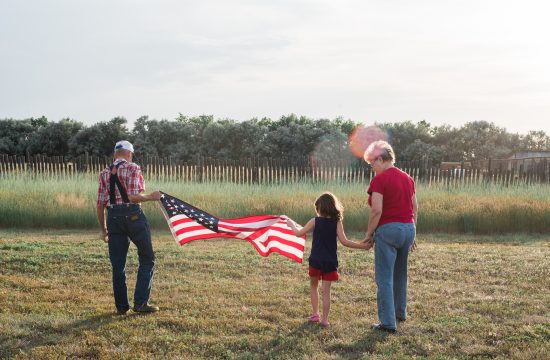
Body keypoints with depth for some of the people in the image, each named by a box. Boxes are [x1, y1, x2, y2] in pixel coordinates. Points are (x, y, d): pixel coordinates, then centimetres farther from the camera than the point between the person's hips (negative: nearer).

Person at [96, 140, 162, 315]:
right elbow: (134, 197, -14)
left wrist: (103, 229, 15)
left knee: (118, 265, 9)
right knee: (147, 259, 7)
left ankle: (121, 306, 13)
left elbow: (100, 204, 8)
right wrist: (151, 197, 2)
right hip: (132, 215, -5)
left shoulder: (104, 173, 11)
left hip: (113, 217, 5)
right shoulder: (133, 168, -3)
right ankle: (140, 302, 1)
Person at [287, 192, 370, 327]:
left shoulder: (315, 221, -8)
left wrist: (292, 224, 19)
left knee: (313, 286, 20)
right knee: (326, 290, 5)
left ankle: (315, 314, 19)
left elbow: (298, 233, 0)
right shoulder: (337, 222, -6)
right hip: (330, 261, 1)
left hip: (316, 260, -1)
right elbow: (344, 241, -13)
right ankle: (325, 319, 4)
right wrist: (362, 246, -6)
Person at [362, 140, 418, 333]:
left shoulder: (380, 179, -12)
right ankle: (400, 312, 36)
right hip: (408, 228, 8)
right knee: (400, 273, 22)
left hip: (388, 229, -8)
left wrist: (369, 233, -7)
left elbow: (377, 210, -18)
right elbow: (415, 208, 13)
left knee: (385, 277, 0)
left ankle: (388, 323, 1)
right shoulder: (407, 178, 10)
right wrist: (412, 234, 20)